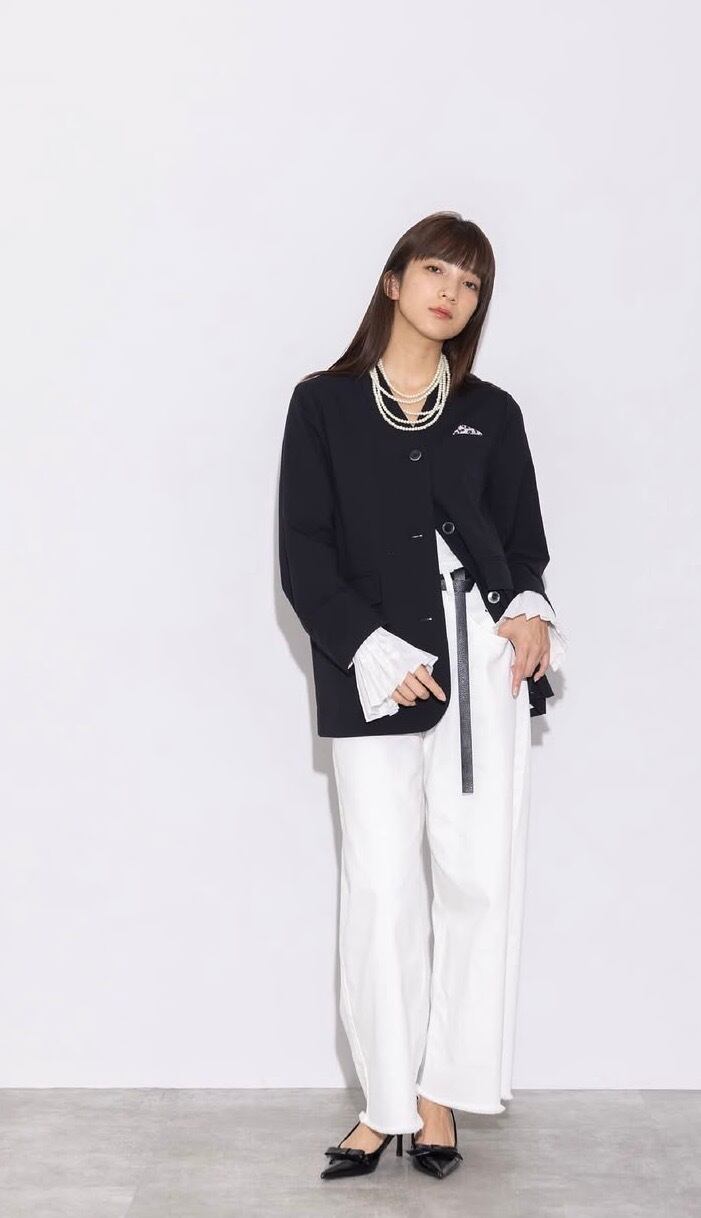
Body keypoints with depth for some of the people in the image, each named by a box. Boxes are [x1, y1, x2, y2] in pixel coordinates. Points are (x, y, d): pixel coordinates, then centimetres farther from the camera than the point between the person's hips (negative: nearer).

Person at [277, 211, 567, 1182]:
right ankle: (386, 1102, 11)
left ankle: (441, 1091, 13)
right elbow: (302, 555, 0)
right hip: (372, 674, -1)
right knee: (381, 886, 0)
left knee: (479, 879, -1)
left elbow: (523, 544, 15)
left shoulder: (492, 413, 11)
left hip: (482, 665, 2)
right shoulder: (325, 403, 5)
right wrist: (374, 653, -10)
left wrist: (531, 611, -7)